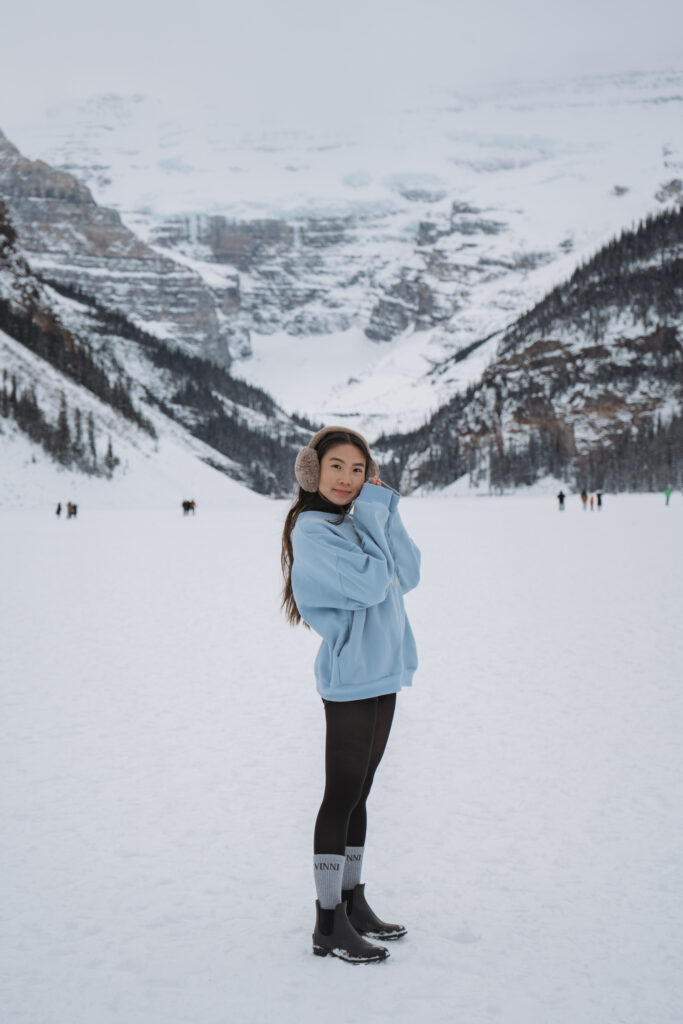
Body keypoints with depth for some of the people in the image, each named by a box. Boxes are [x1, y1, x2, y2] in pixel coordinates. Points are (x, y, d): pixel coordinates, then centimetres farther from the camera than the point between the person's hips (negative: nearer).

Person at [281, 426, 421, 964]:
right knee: (342, 797, -3)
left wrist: (385, 509, -5)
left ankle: (353, 901, 25)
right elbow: (369, 584, -22)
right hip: (349, 679, -8)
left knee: (358, 794, 15)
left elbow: (408, 574, 2)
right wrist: (375, 513, -14)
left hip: (382, 674, 8)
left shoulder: (360, 520, 12)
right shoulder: (313, 529, -13)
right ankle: (329, 924, 4)